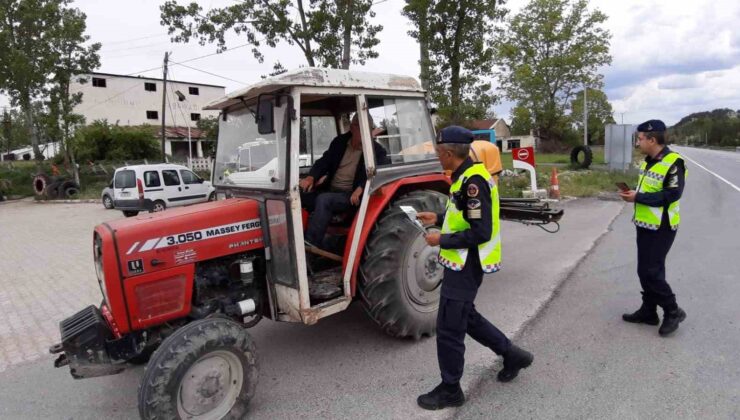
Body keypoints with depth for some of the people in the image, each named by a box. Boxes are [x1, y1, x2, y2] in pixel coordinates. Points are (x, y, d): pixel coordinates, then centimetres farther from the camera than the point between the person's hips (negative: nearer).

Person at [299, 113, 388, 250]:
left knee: (323, 199, -33)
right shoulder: (340, 142, 13)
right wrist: (311, 177, -9)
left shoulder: (376, 150, 0)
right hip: (329, 190, 5)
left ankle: (311, 244, -33)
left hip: (351, 196, -5)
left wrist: (360, 189, -29)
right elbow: (324, 161, 12)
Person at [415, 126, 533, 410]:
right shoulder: (466, 176, 8)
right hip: (463, 262, 10)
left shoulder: (473, 181, -23)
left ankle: (450, 390, 20)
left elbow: (480, 232, -26)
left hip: (466, 265, -10)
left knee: (449, 328, 2)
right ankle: (512, 354, 37)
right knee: (465, 316, 24)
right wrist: (438, 219, 12)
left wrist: (442, 241, -18)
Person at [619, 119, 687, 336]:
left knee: (652, 272, -6)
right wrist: (632, 194, 0)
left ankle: (673, 311, 13)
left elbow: (671, 195, -23)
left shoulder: (673, 162, -17)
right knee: (644, 270, 13)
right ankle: (648, 311, 25)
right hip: (645, 225, 9)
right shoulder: (648, 161, 11)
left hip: (661, 227, -9)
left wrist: (638, 197, -21)